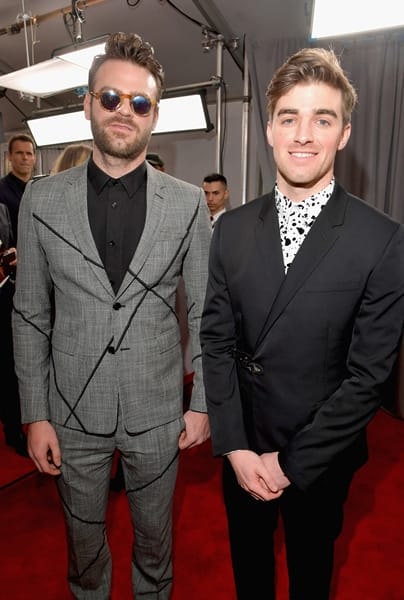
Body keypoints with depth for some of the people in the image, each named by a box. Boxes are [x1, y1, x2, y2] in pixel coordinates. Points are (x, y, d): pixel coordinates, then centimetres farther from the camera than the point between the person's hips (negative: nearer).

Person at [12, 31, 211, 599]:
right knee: (84, 535, 25)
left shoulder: (189, 202, -7)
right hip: (73, 411, 1)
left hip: (158, 411, 0)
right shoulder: (42, 200, -5)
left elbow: (203, 312, -2)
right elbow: (30, 317, -1)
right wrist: (35, 415, -1)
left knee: (154, 533, 23)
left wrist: (202, 403, -1)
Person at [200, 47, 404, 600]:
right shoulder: (232, 228, -7)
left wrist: (293, 461, -12)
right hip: (242, 446, 3)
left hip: (321, 455, -2)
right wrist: (235, 447, -10)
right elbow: (216, 339, -6)